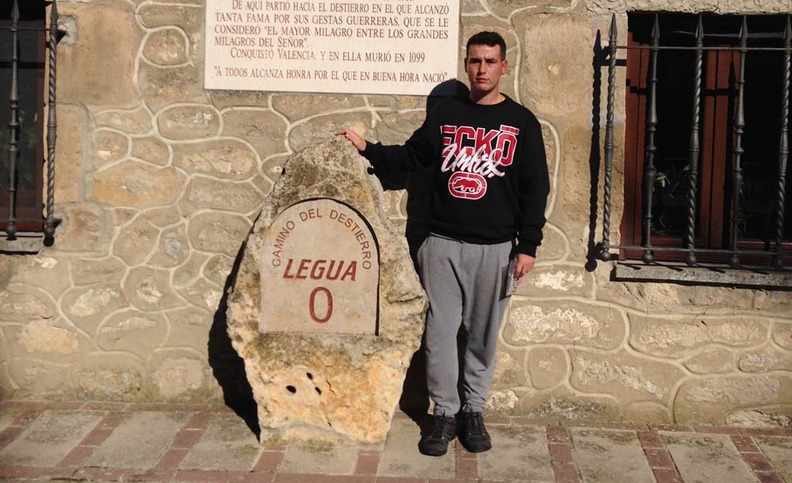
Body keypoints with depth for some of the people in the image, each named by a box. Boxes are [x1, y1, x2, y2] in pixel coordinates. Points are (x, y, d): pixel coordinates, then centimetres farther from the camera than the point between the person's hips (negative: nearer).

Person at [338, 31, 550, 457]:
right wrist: (367, 149, 0)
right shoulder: (445, 113, 7)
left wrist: (528, 245, -4)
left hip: (495, 248, -1)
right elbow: (411, 157, 14)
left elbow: (535, 189, 1)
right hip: (443, 244, 1)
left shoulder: (521, 122, 2)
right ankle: (445, 413, 14)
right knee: (440, 331, 2)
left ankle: (474, 411, 22)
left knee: (482, 335, 8)